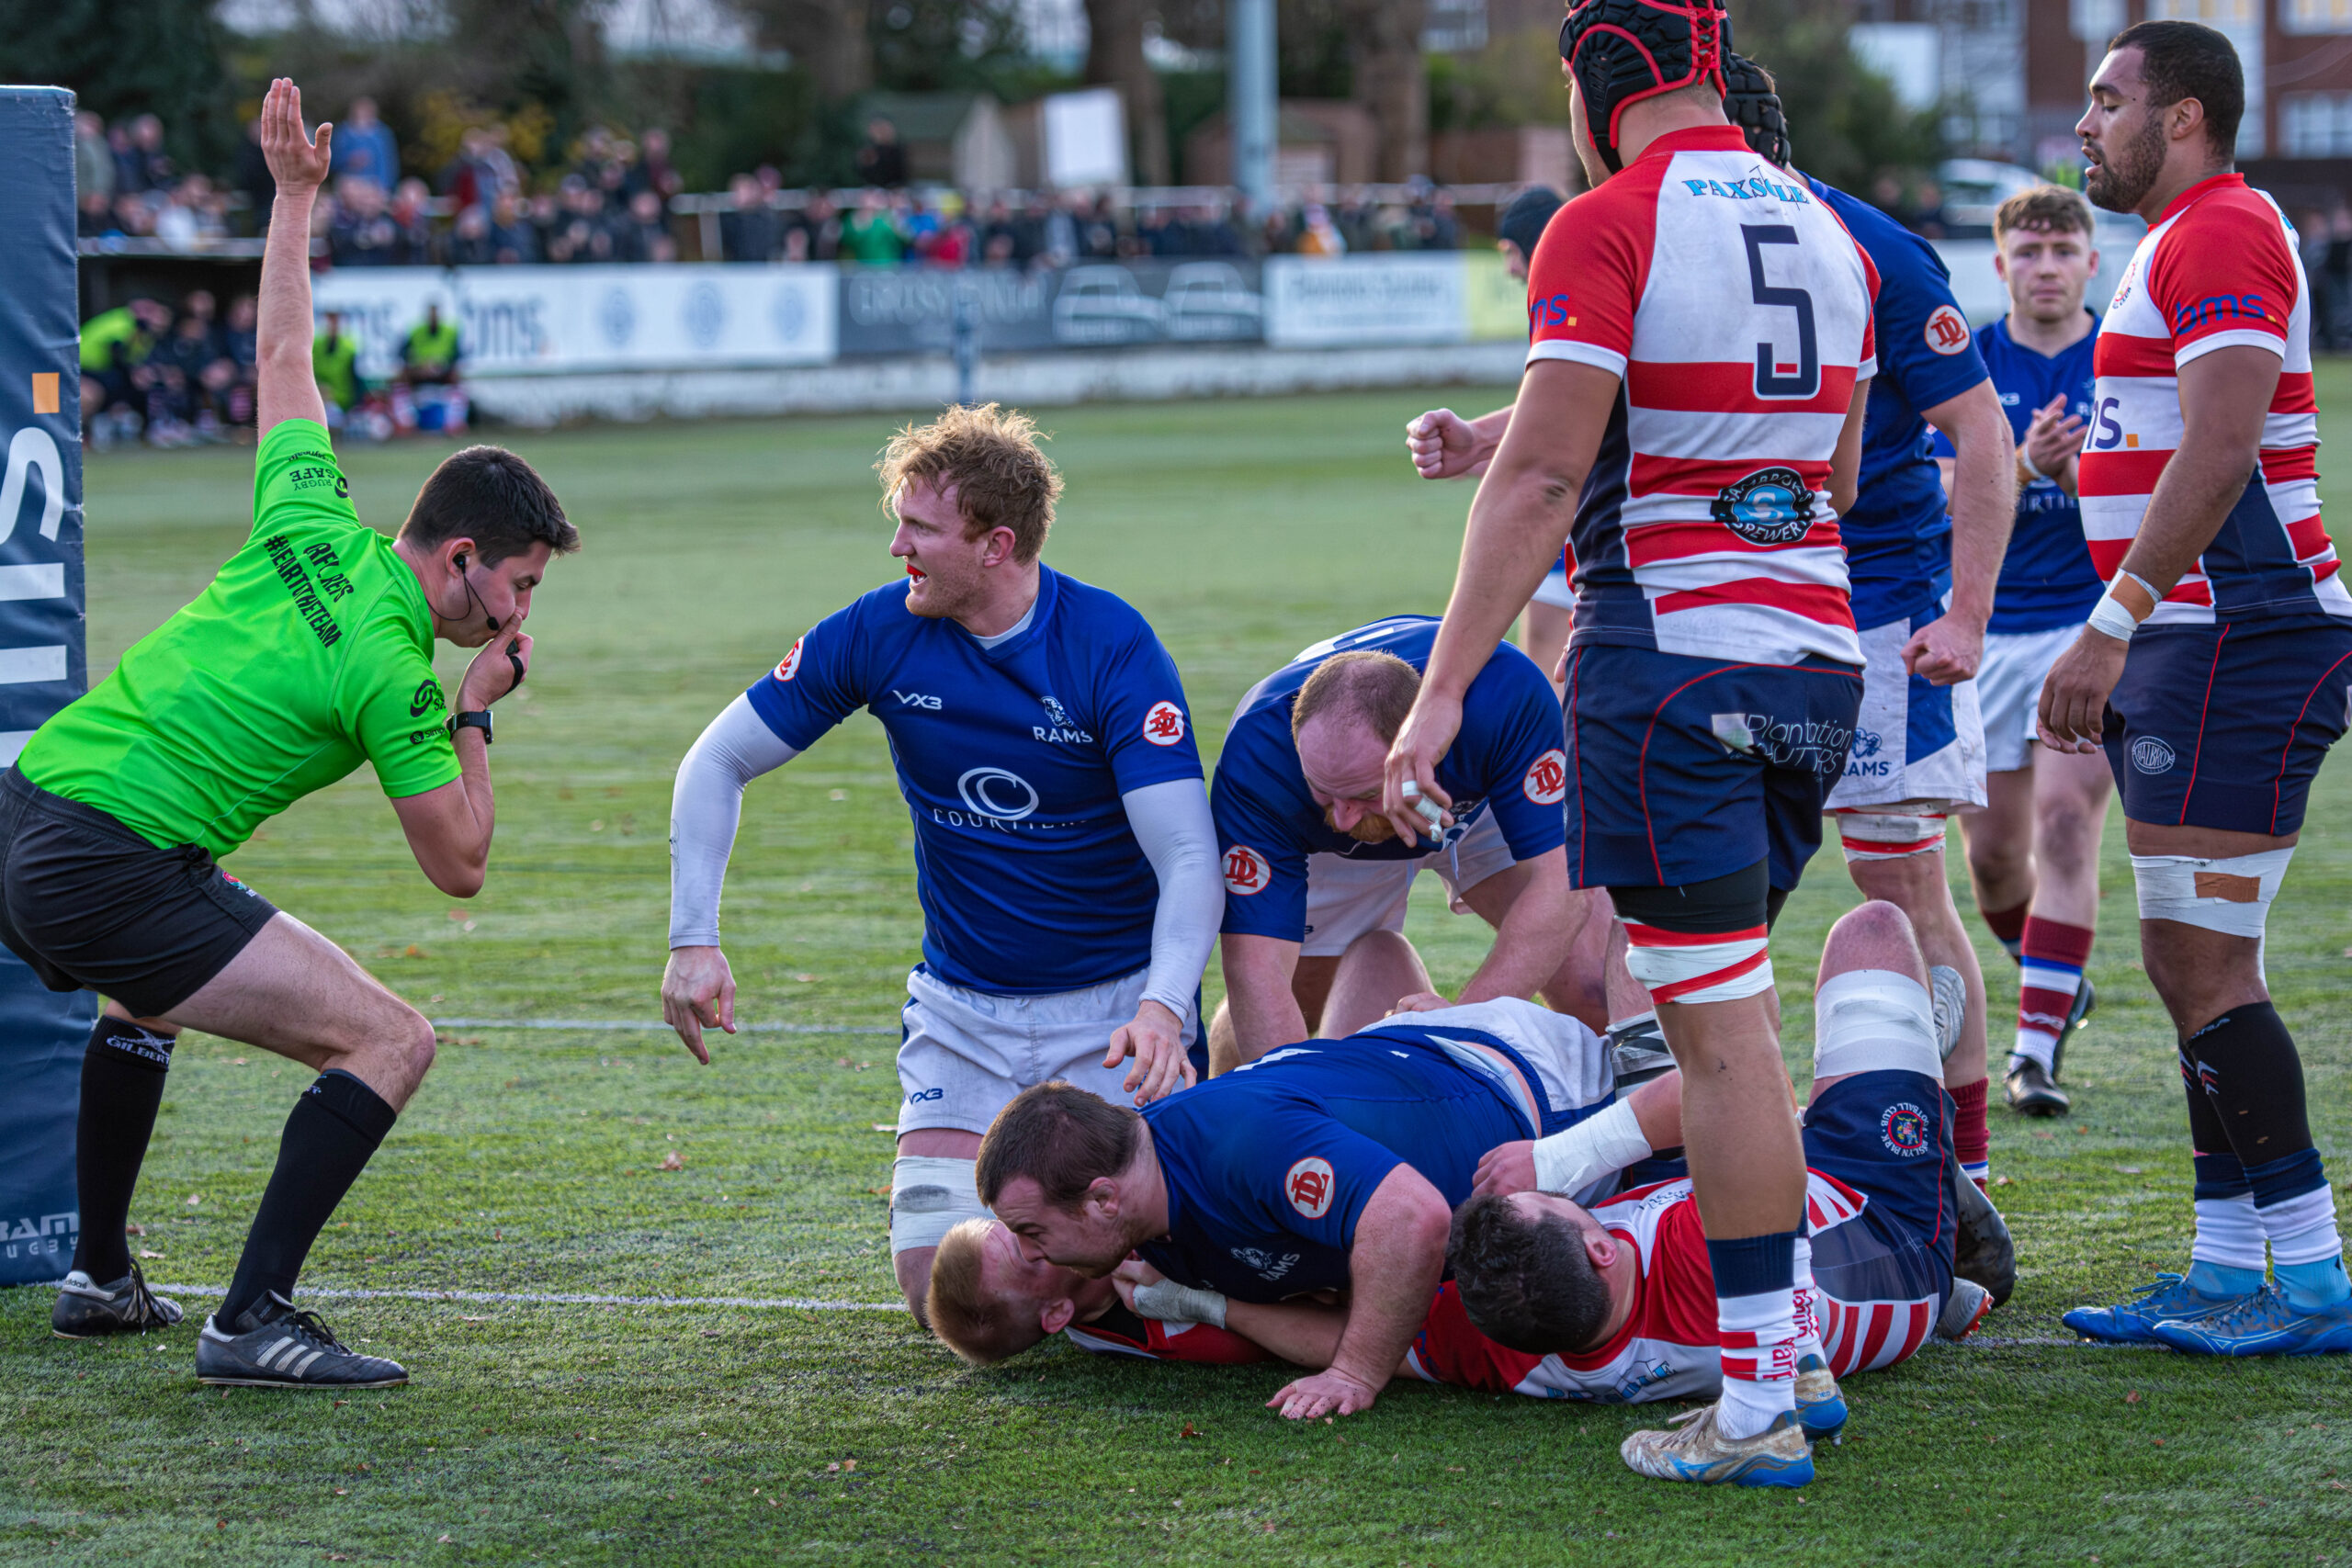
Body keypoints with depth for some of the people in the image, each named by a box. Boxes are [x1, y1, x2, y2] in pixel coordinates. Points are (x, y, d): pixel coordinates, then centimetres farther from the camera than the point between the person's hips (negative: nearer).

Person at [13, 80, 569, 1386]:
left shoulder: (309, 526, 8)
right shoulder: (389, 671, -12)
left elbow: (283, 360, 25)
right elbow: (460, 864, -5)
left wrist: (294, 197, 34)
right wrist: (476, 713, 7)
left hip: (28, 814, 9)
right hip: (114, 871, -9)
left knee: (142, 992, 40)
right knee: (389, 1041, -11)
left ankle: (100, 1278, 48)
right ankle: (251, 1324, -14)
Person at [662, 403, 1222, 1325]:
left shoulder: (1112, 648, -19)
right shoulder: (878, 634, -9)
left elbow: (1189, 858, -25)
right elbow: (719, 763, 1)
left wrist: (1164, 1009, -42)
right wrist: (694, 940, -10)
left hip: (1116, 1004, -3)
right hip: (961, 1011, 3)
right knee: (940, 1290, -7)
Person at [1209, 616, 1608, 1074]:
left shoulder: (1507, 696, -44)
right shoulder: (1256, 757, -42)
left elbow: (1560, 884, -41)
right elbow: (1255, 966, -43)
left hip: (1483, 803, 0)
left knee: (1589, 982, -18)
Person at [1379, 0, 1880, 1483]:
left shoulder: (1606, 229, -8)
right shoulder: (1828, 235, 13)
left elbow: (1542, 478, -15)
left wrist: (1443, 689, -14)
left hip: (1669, 658, -7)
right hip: (1817, 657, 7)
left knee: (1722, 1035, -6)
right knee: (1734, 1016, 17)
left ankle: (1759, 1405, -5)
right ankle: (1782, 1341, 17)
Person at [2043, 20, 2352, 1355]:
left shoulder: (2222, 235, -12)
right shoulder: (2193, 240, 21)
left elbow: (2221, 452, -23)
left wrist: (2111, 625, -25)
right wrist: (2127, 650, 24)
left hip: (2241, 637, -11)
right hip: (2203, 645, 11)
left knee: (2206, 968, -11)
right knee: (2191, 961, 11)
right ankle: (2226, 1269, 15)